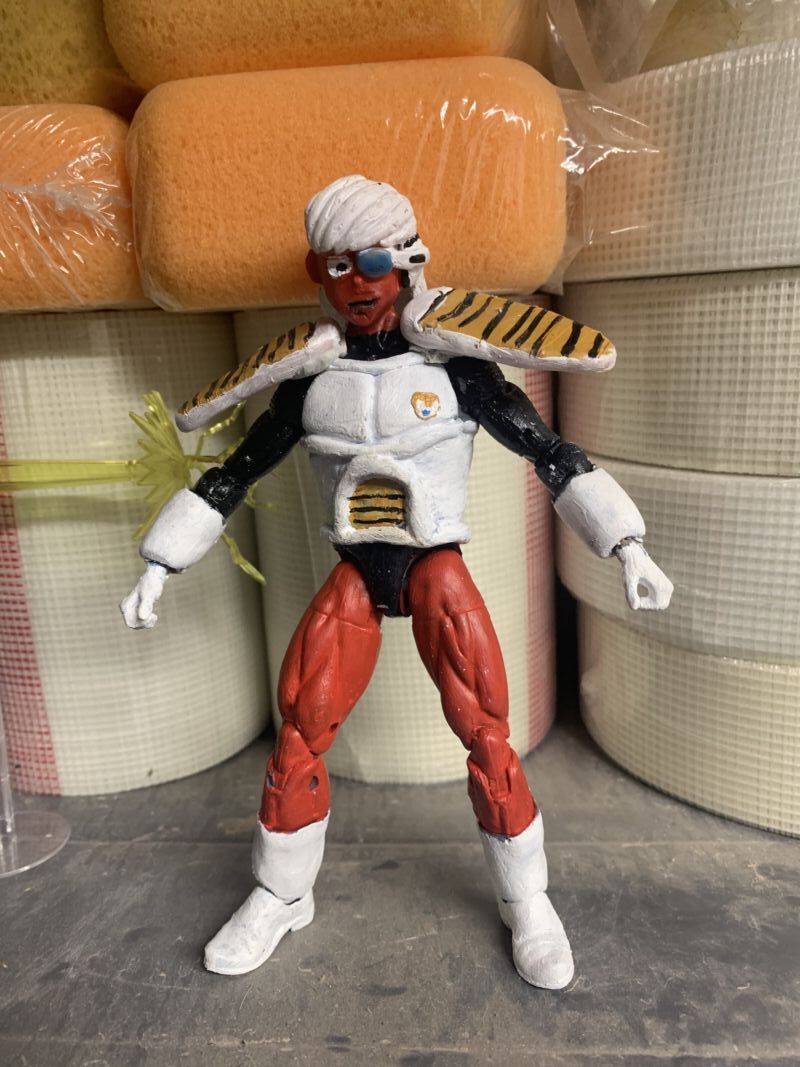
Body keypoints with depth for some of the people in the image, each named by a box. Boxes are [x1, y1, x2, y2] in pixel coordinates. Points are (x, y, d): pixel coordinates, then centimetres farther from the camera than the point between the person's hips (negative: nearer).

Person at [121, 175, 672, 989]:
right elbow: (233, 473, 8)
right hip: (354, 579, 3)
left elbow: (551, 453, -3)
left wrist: (626, 546, -10)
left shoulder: (456, 365, -5)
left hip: (437, 572, -2)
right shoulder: (310, 378, 3)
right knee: (296, 739, 1)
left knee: (486, 738, -6)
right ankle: (281, 899, 28)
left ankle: (527, 905, 21)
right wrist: (159, 566, 7)